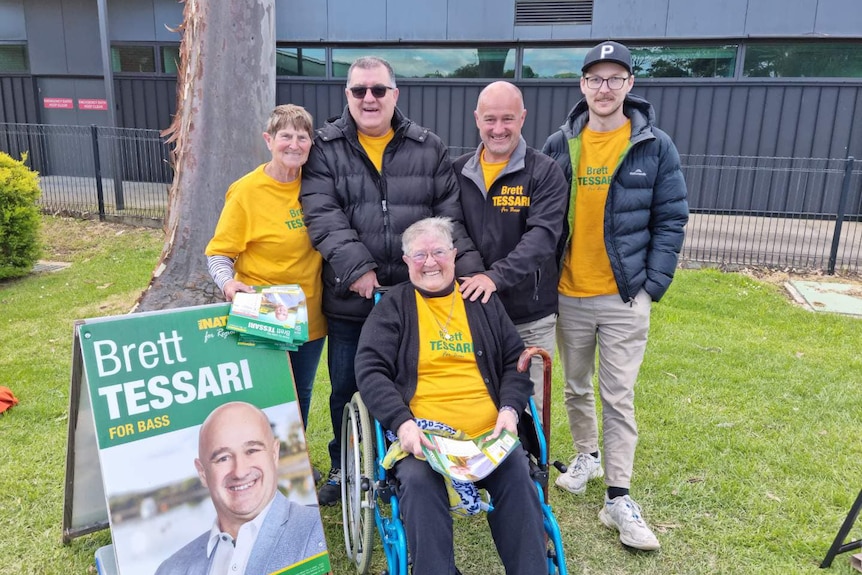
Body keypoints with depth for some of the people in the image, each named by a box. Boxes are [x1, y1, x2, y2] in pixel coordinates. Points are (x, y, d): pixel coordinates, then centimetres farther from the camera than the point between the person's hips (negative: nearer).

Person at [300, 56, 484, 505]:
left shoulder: (429, 148, 5)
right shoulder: (325, 149, 1)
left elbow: (449, 218, 1)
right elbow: (323, 217, -11)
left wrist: (470, 269, -12)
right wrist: (356, 267, -22)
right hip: (349, 299, 0)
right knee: (345, 390, 15)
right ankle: (342, 468, 37)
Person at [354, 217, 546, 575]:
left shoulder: (483, 301, 16)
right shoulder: (393, 306, 8)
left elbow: (516, 361, 16)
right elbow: (370, 369, -1)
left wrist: (510, 408, -4)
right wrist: (402, 422, -17)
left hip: (489, 434, 2)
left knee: (518, 476, -25)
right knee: (419, 482, -31)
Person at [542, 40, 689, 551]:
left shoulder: (655, 146, -3)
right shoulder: (559, 146, 2)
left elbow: (671, 220, -2)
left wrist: (655, 282, -9)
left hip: (626, 296, -2)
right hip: (568, 294, 3)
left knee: (619, 397, 0)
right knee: (577, 387, 16)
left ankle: (619, 498, 11)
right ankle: (587, 455, 39)